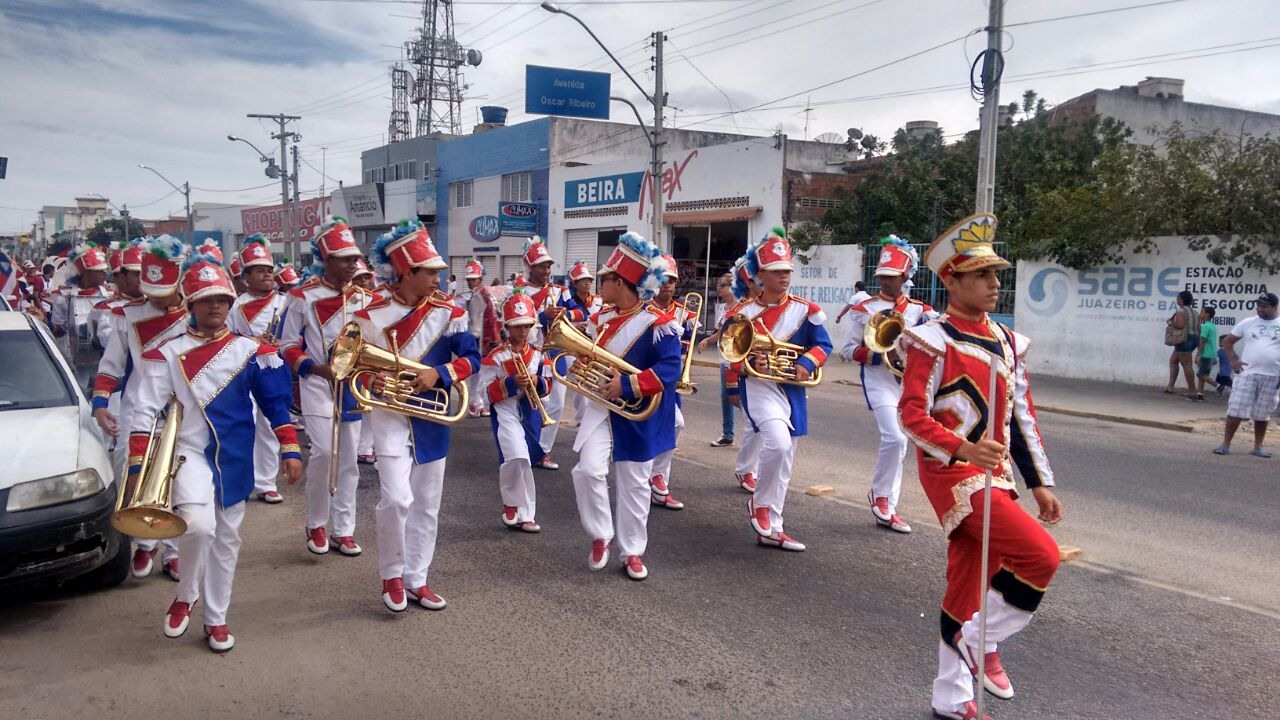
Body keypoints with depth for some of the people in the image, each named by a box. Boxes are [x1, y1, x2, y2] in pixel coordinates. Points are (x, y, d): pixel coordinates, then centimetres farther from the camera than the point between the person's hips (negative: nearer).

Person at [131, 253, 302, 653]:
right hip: (191, 453, -2)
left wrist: (290, 449, -2)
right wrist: (138, 466, -10)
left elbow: (275, 402, 4)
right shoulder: (169, 353, -3)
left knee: (226, 539, 11)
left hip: (234, 459, 3)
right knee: (198, 525, -25)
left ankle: (216, 618, 27)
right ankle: (185, 596, 4)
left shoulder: (250, 351, 1)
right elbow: (145, 411, -4)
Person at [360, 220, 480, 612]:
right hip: (391, 414, -3)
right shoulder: (372, 316, -6)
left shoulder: (447, 312, -3)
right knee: (396, 497, -16)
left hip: (432, 418, 3)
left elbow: (472, 358, -3)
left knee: (427, 504, 9)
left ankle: (416, 579, 24)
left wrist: (439, 373, -20)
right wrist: (370, 379, -17)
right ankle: (392, 575, 8)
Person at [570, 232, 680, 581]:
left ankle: (632, 551, 21)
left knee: (634, 483, 7)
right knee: (588, 470, -13)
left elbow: (670, 368, -23)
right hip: (601, 405, 4)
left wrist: (626, 385, -30)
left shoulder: (659, 324, -15)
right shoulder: (600, 318, 5)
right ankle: (600, 536, 8)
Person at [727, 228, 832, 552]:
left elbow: (823, 344, 4)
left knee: (785, 460, 9)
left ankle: (771, 529, 20)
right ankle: (759, 503, -2)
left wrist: (807, 363, -15)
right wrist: (749, 362, -18)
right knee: (778, 442, -28)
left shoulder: (805, 310, 0)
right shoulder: (743, 312, -4)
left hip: (792, 388, 4)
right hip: (758, 385, -4)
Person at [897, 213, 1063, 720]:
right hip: (954, 475, -7)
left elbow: (1022, 417, 15)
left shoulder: (1007, 342, 11)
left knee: (969, 584, 12)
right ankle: (981, 641, 4)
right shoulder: (932, 341, -11)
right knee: (1041, 555, -17)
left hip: (995, 476, 7)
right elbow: (912, 415, -15)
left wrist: (1040, 482, 13)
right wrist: (963, 448, -30)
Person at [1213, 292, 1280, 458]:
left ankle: (1257, 448, 18)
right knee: (1235, 411, -3)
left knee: (1262, 415, 9)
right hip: (1247, 374, 0)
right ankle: (1225, 444, 3)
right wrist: (1233, 360, -3)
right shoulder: (1248, 323, 4)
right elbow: (1227, 341, 10)